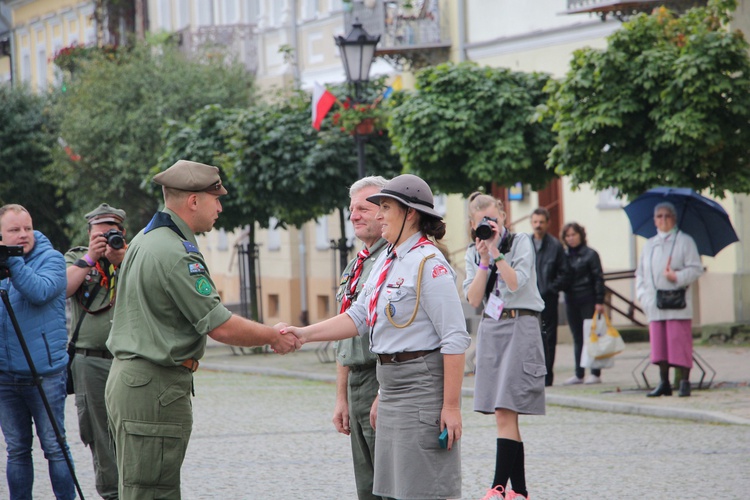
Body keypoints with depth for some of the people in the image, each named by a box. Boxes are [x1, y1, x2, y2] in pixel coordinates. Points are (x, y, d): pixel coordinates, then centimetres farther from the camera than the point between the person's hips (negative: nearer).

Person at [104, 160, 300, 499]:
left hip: (125, 378, 10)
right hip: (155, 388, -10)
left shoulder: (144, 239, 15)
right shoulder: (176, 253, -18)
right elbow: (221, 327, -17)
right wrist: (274, 337, -4)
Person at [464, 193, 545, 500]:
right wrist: (484, 261, -8)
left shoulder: (520, 242, -1)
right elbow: (473, 299, 1)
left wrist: (495, 250, -17)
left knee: (505, 412, -15)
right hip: (490, 330, 6)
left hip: (520, 327, -6)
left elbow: (516, 284, -15)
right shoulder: (473, 253, 12)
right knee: (505, 415, 6)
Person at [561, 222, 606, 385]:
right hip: (571, 301, 5)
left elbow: (598, 278, -7)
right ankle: (579, 374, 13)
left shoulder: (590, 254, -4)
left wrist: (599, 301, -12)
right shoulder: (564, 255, 10)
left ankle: (596, 373, 1)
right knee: (577, 339, 9)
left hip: (588, 301, -5)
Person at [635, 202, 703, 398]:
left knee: (679, 342, -8)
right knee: (659, 343, 1)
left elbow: (696, 269, -3)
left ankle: (684, 382, -4)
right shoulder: (649, 245, 17)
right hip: (655, 306, 4)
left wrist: (678, 277, -19)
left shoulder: (685, 241, 4)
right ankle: (664, 383, 7)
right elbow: (640, 273, 16)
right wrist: (643, 294, 1)